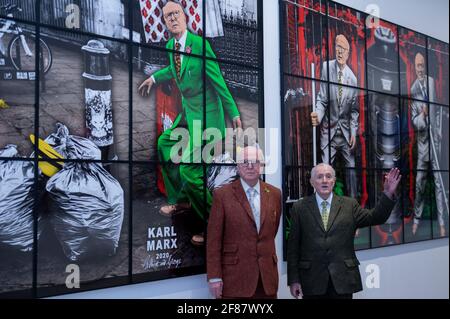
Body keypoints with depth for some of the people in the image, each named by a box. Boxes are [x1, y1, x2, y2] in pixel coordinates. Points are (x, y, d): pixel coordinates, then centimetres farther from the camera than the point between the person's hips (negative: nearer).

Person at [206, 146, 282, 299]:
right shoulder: (222, 194, -4)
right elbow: (213, 239, -6)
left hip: (267, 277, 3)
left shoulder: (274, 194, 7)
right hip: (235, 276, -3)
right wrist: (214, 277, -9)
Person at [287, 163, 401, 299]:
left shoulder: (349, 205, 7)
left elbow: (375, 218, -3)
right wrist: (293, 280, -2)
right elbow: (293, 247, 1)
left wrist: (388, 194, -18)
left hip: (343, 278, 1)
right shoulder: (300, 208, 2)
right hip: (312, 280, -1)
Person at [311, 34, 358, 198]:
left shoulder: (352, 77, 0)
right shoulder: (326, 68, -5)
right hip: (329, 128, -2)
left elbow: (354, 109, 7)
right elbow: (322, 99, -5)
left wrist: (353, 132, -1)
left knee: (351, 166, 4)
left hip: (346, 129, 2)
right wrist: (318, 114, -24)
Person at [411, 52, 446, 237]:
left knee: (438, 180, 1)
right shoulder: (413, 89, -3)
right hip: (422, 140, -1)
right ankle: (416, 219, 20)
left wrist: (435, 121, 6)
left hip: (434, 136, 1)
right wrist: (422, 115, -23)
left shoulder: (432, 81, 3)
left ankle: (441, 222, 6)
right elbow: (414, 120, -4)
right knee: (419, 182, 5)